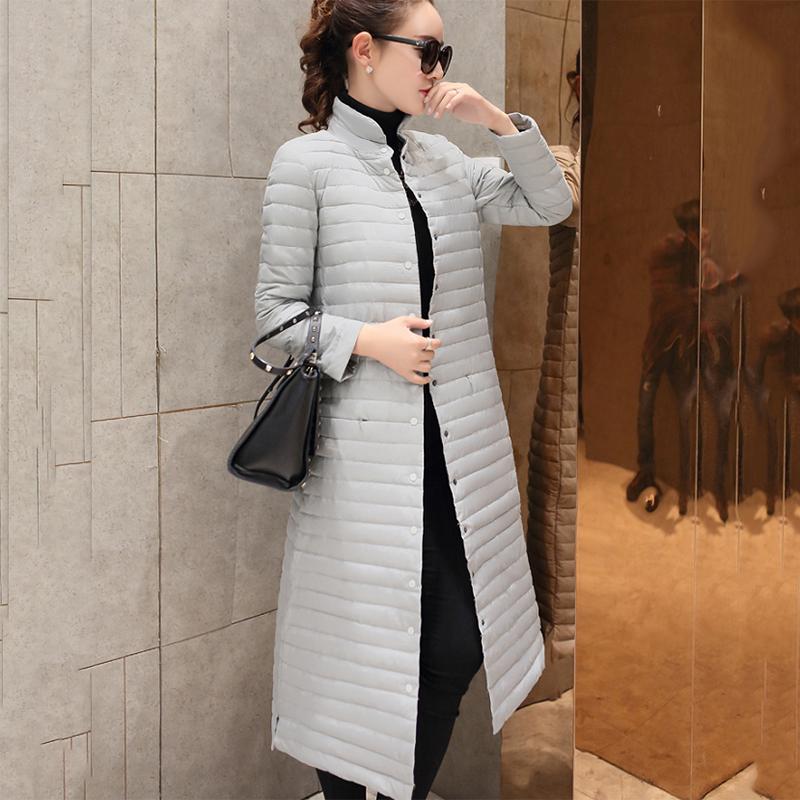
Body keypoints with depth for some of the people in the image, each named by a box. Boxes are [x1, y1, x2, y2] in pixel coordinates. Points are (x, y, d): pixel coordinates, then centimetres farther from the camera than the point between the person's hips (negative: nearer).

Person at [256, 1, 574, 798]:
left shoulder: (440, 157, 10)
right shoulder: (305, 162, -5)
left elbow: (550, 206, 12)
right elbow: (275, 308, -4)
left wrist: (500, 120, 1)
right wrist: (366, 340, -18)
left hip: (460, 441, 5)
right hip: (366, 449, -5)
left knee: (458, 645, 10)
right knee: (358, 648, 7)